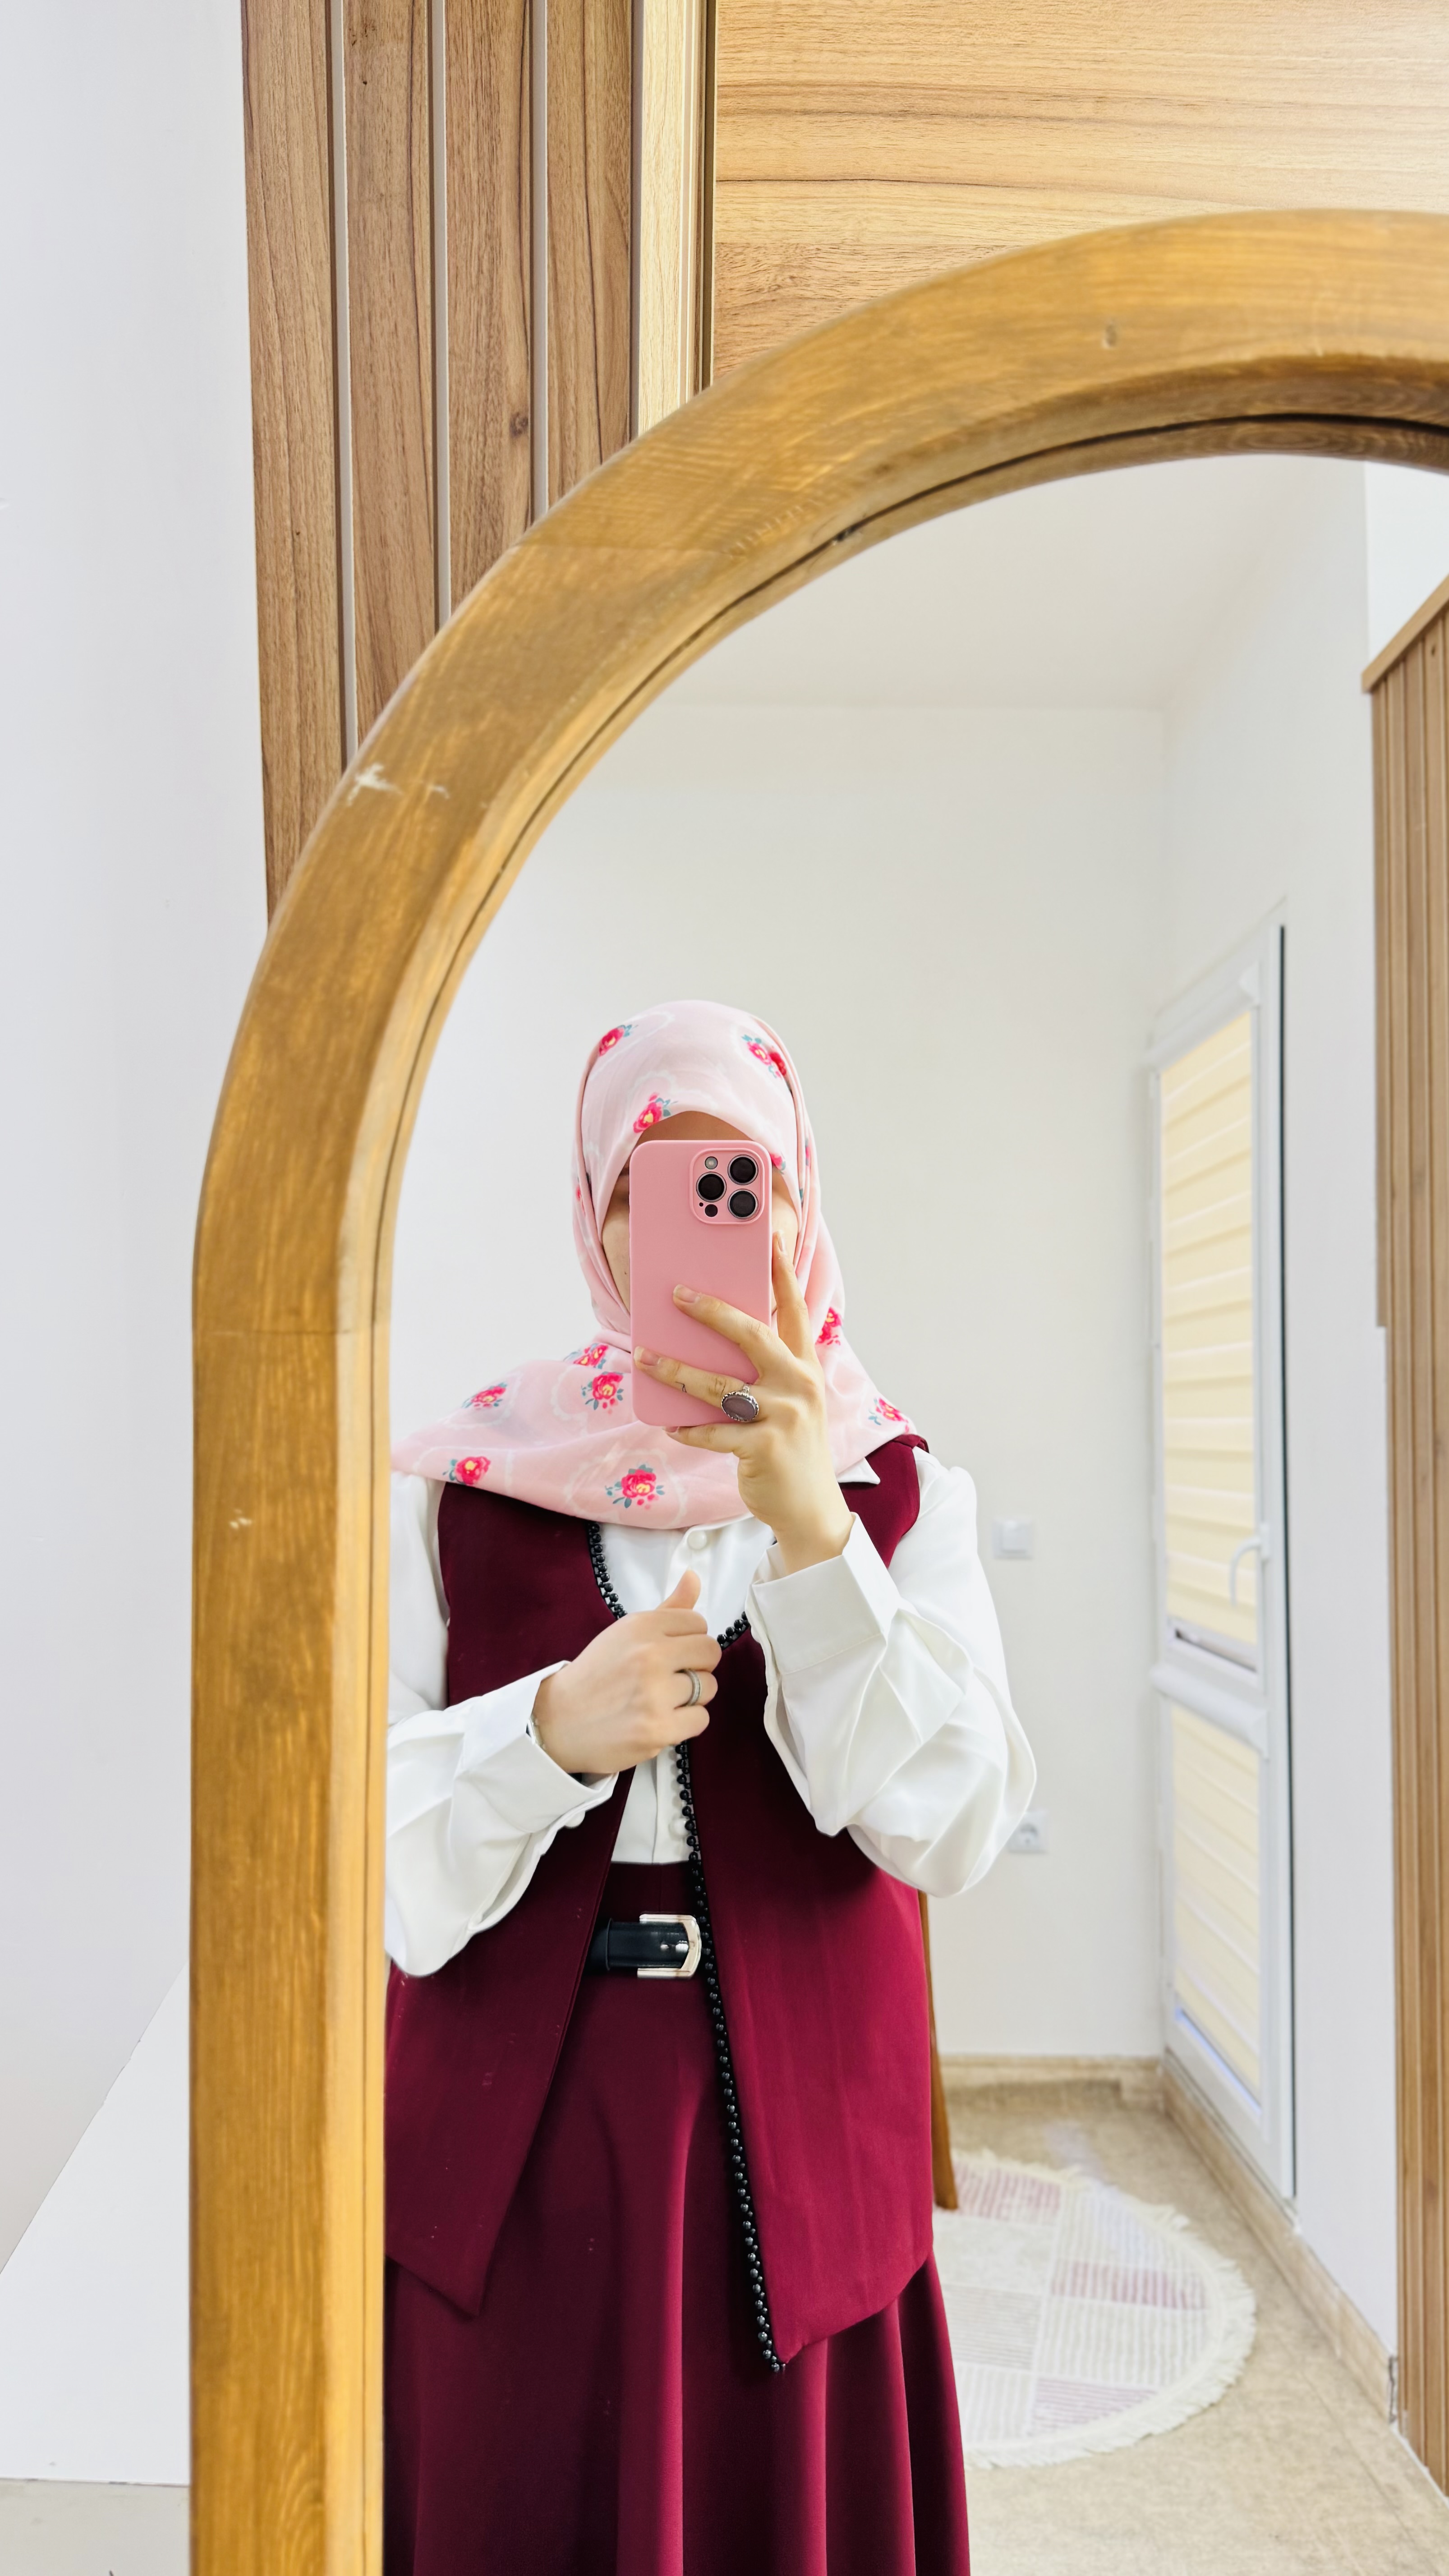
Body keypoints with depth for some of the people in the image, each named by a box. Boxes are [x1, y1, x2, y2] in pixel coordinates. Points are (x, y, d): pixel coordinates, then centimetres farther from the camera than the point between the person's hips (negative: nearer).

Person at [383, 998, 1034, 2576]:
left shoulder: (897, 1491, 0)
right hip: (515, 2162, 0)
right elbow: (365, 1840, -6)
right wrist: (556, 1729, -23)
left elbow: (952, 1829, -13)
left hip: (800, 2162, 1)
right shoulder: (468, 1483, -2)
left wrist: (806, 1525, -24)